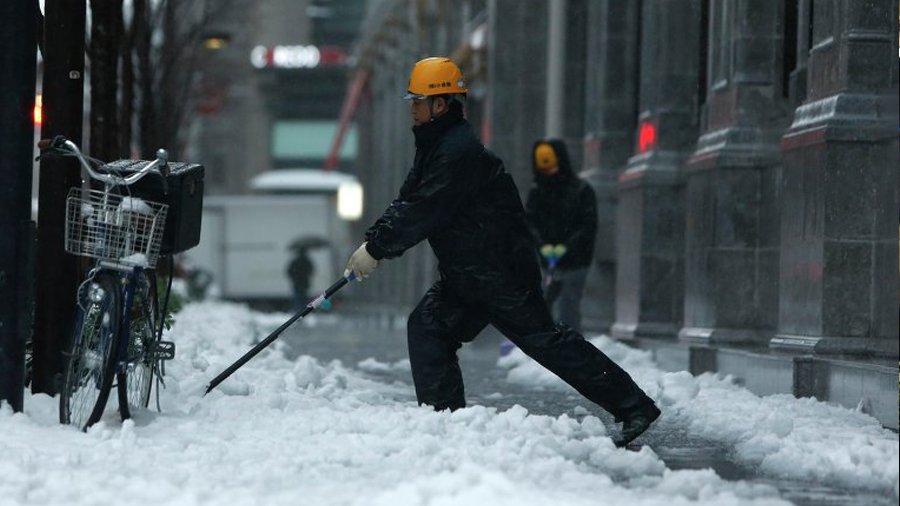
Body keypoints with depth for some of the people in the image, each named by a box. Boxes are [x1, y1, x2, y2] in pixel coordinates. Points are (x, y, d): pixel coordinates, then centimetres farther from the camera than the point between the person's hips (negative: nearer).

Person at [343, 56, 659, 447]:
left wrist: (376, 249, -16)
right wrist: (371, 241, 2)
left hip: (504, 272, -10)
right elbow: (407, 204, 15)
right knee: (426, 327, 2)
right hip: (465, 276, 10)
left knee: (544, 340, -7)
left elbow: (423, 213, -23)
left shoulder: (459, 152, -21)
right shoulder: (434, 147, 13)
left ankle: (634, 407, -3)